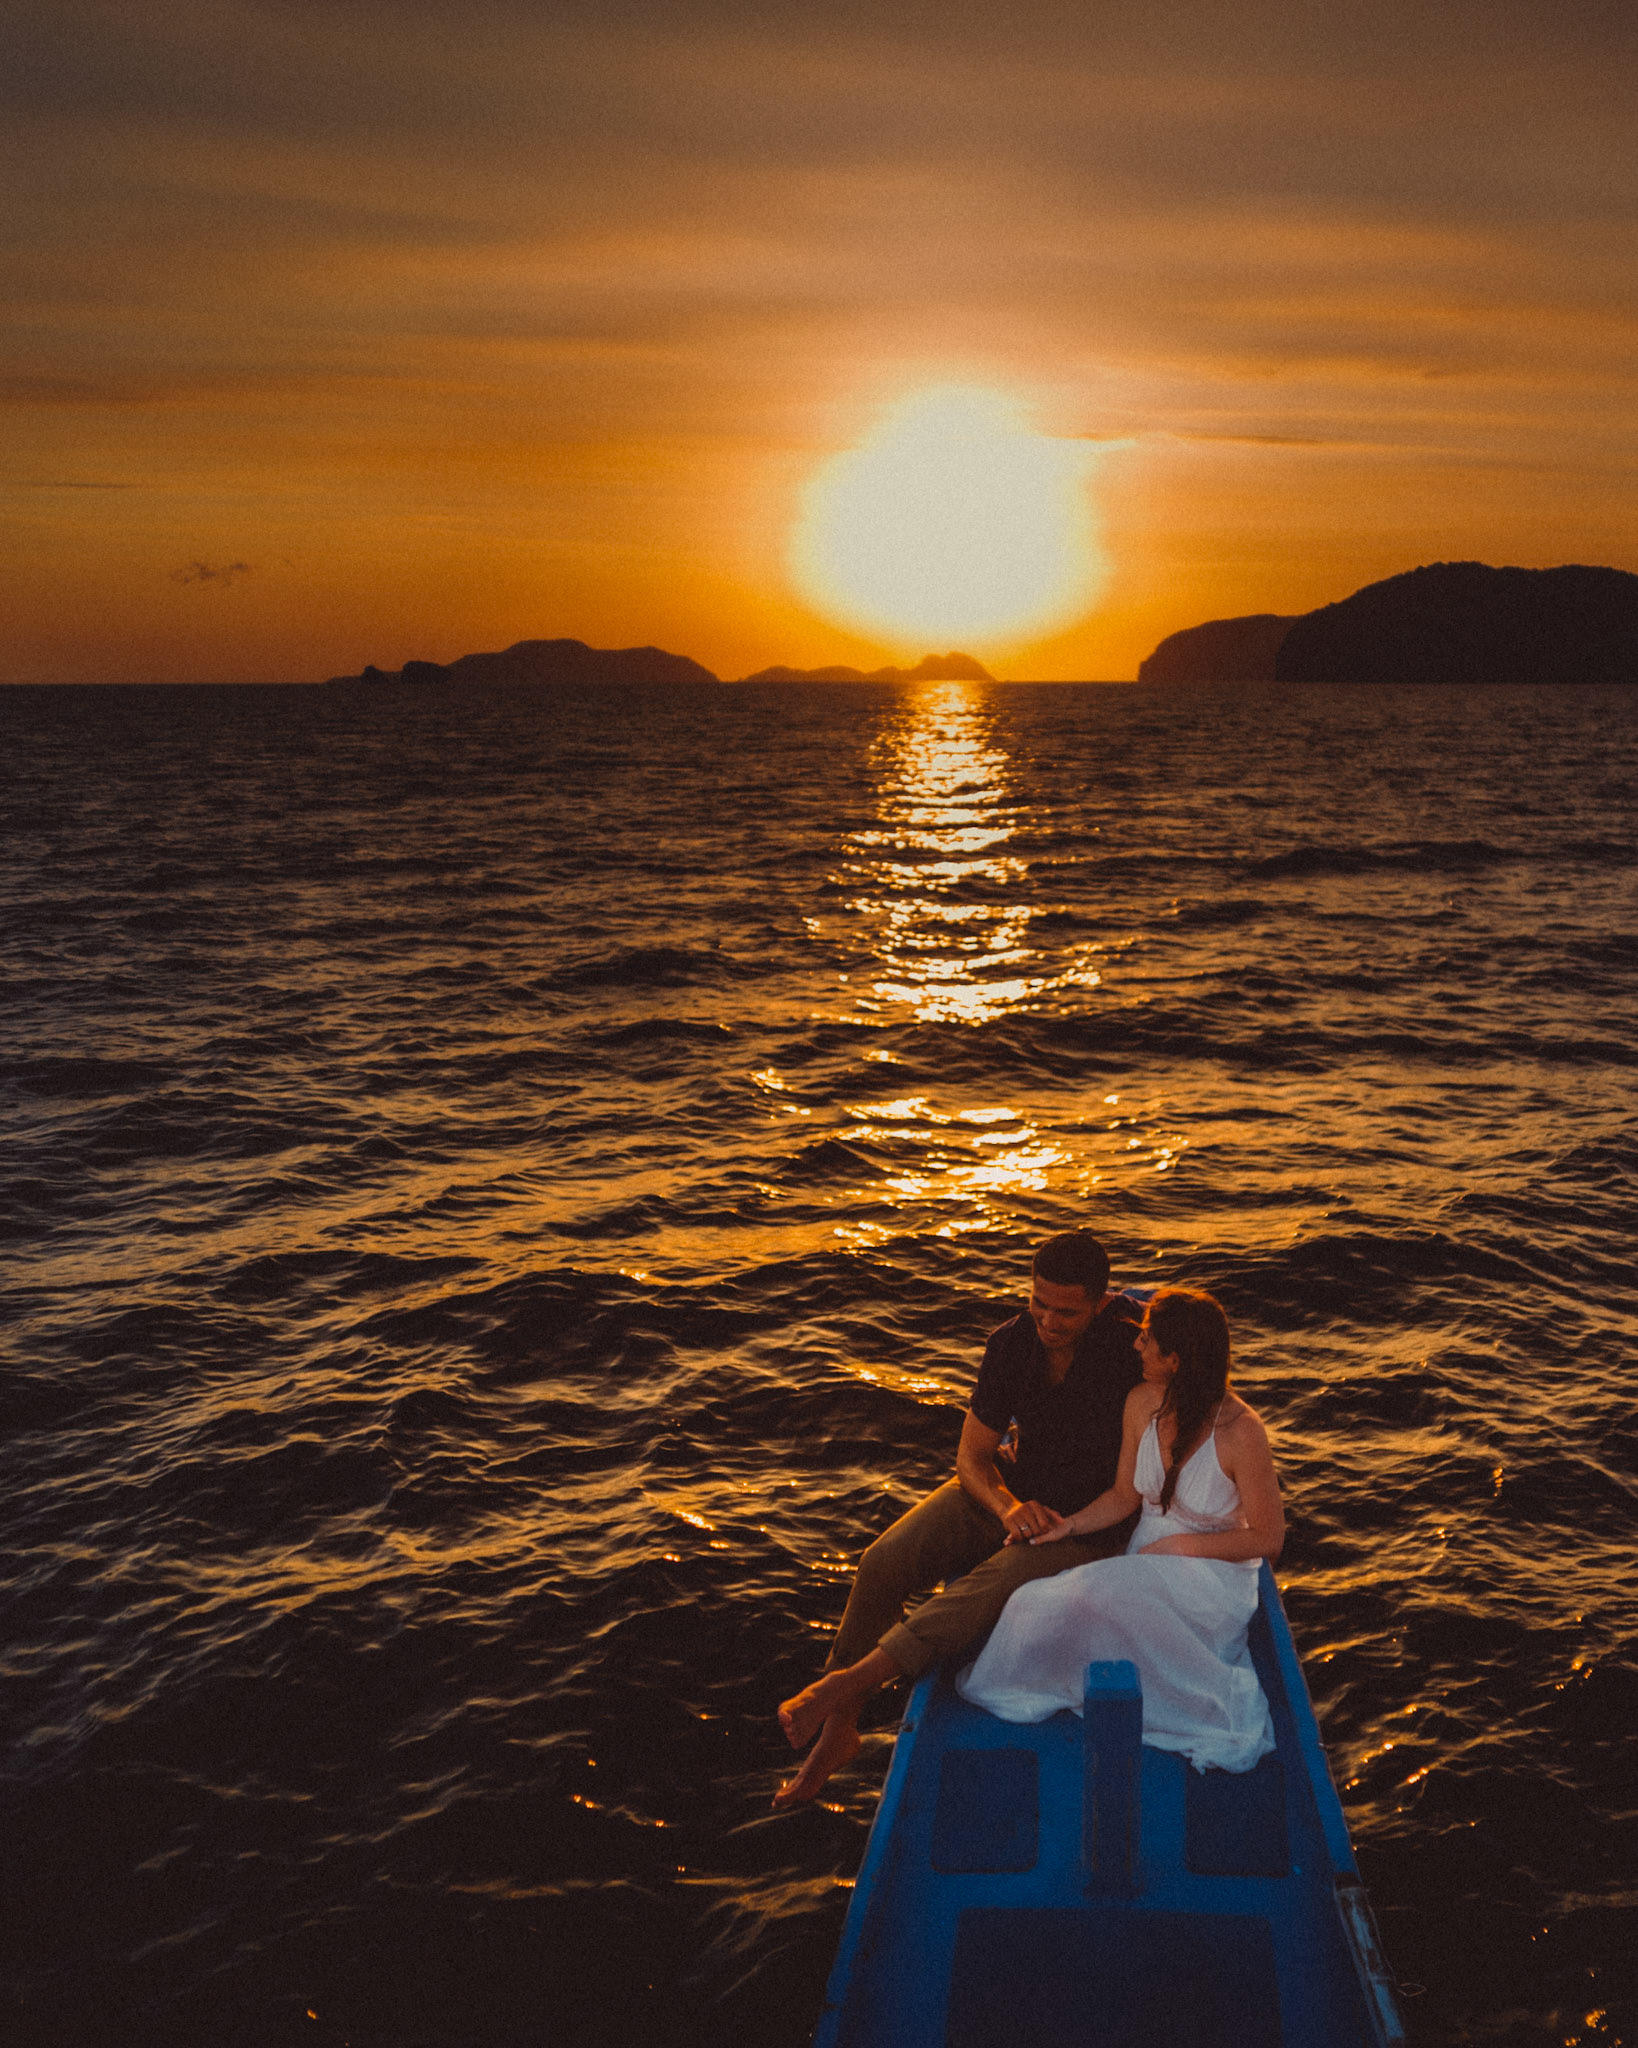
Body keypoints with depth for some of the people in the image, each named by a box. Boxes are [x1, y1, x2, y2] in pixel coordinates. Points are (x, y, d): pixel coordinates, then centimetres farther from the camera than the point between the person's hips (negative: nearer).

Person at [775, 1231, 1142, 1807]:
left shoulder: (1129, 1353, -21)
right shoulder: (1011, 1344, -6)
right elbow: (972, 1455, 0)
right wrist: (1007, 1507, -21)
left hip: (1086, 1526, -5)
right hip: (1008, 1492, 5)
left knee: (981, 1594, -33)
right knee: (882, 1562, -17)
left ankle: (842, 1686, -21)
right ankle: (837, 1727, -4)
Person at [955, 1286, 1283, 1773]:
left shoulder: (1240, 1432, -19)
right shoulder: (1142, 1403, -3)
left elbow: (1268, 1539, -10)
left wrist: (1180, 1545, -13)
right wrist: (1070, 1526, -8)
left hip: (1215, 1577, -5)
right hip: (1146, 1565, 5)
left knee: (1101, 1596, -33)